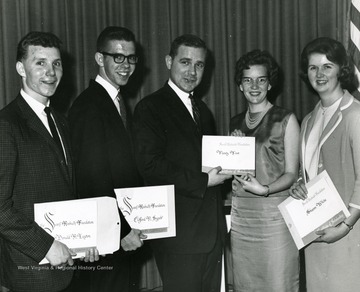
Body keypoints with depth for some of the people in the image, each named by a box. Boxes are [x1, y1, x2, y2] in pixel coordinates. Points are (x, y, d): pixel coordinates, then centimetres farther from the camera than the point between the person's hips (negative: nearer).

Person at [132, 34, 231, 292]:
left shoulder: (203, 110, 19)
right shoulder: (150, 108, -7)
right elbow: (151, 165, -17)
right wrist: (203, 181, -17)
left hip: (212, 230, 8)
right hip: (179, 232, -7)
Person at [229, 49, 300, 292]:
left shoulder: (286, 120, 0)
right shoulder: (235, 124, 13)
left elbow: (291, 173, -3)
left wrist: (264, 189, -20)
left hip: (275, 214, -4)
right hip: (240, 214, 4)